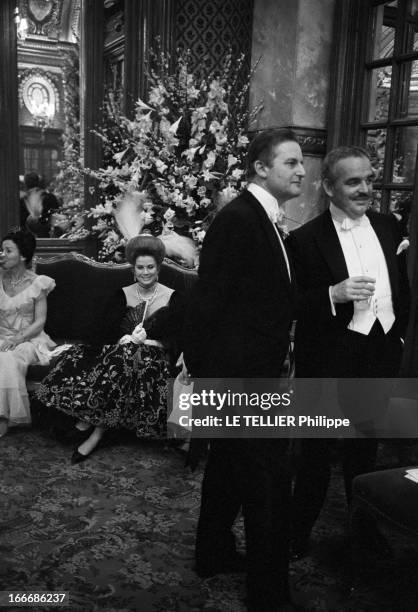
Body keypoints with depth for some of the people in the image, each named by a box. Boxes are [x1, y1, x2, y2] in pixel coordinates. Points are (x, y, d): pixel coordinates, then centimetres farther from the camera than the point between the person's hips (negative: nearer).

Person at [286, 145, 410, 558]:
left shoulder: (388, 227, 7)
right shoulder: (305, 240, -10)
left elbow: (403, 288, 17)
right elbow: (291, 306, -11)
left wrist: (397, 336, 11)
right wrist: (333, 295, -26)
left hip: (380, 358, 5)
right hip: (329, 364, -5)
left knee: (365, 450, 21)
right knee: (317, 452, 6)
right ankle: (297, 537, 25)